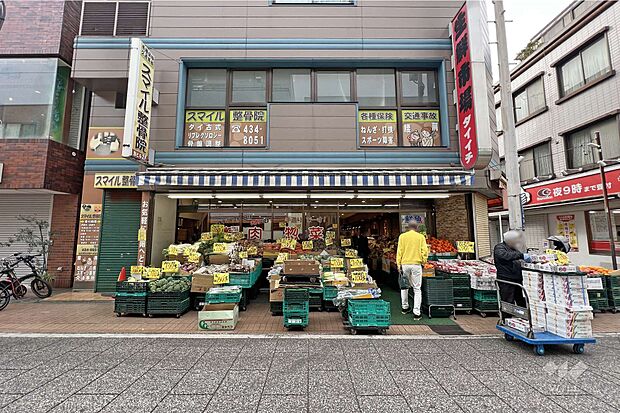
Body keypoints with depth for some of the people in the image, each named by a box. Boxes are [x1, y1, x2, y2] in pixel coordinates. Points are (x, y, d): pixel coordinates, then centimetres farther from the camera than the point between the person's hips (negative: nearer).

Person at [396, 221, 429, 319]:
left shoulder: (402, 236, 2)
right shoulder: (421, 237, 1)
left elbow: (399, 251, -1)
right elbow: (424, 251, -4)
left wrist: (399, 264, 3)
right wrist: (423, 261, 11)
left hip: (405, 264, 1)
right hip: (416, 264, -1)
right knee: (417, 289, 4)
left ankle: (405, 307, 28)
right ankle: (416, 313, 2)